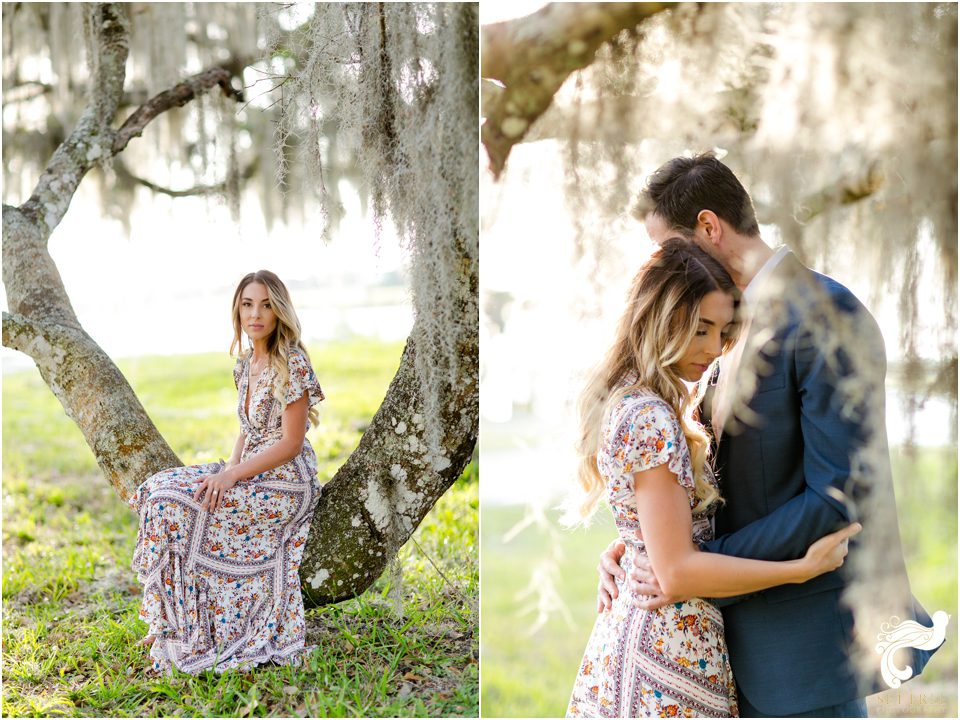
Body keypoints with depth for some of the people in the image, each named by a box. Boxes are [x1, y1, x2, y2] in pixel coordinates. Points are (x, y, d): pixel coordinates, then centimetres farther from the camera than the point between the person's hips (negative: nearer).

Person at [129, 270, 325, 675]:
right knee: (160, 490, -5)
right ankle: (170, 622, -2)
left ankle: (180, 632, -5)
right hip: (250, 472, 9)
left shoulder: (291, 364, -16)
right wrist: (229, 469, 0)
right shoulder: (245, 364, 10)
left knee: (179, 507, -19)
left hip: (285, 482, -9)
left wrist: (232, 476, -20)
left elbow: (290, 444, -18)